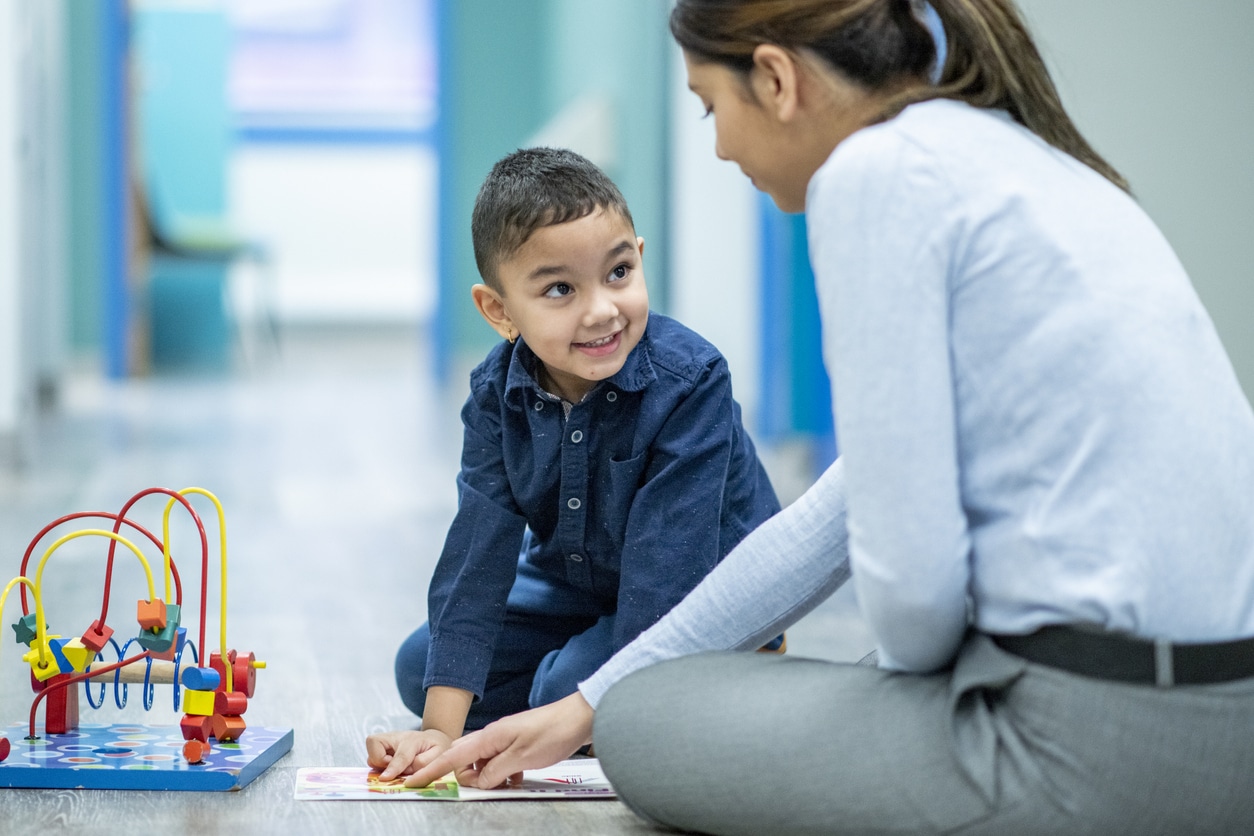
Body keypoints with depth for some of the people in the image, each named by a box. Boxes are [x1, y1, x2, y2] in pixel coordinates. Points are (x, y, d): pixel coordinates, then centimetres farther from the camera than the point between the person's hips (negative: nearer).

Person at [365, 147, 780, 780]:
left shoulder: (690, 383, -30)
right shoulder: (498, 393, -16)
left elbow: (666, 565, -32)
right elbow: (478, 550, -20)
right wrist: (441, 729, -26)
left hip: (704, 592, -5)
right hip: (574, 581, 6)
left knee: (572, 686, -27)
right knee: (420, 667, -4)